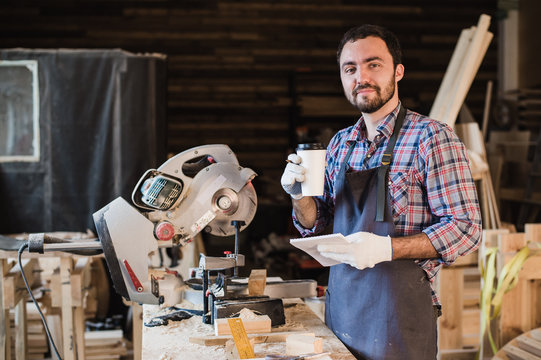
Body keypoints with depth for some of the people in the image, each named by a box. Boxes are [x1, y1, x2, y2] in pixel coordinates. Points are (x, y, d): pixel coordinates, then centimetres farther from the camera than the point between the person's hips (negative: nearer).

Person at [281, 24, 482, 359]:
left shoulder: (431, 137, -11)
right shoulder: (341, 143, 8)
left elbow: (465, 229, -16)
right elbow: (315, 224, 14)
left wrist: (386, 248, -27)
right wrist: (301, 195, -8)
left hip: (398, 314, -5)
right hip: (340, 306, 6)